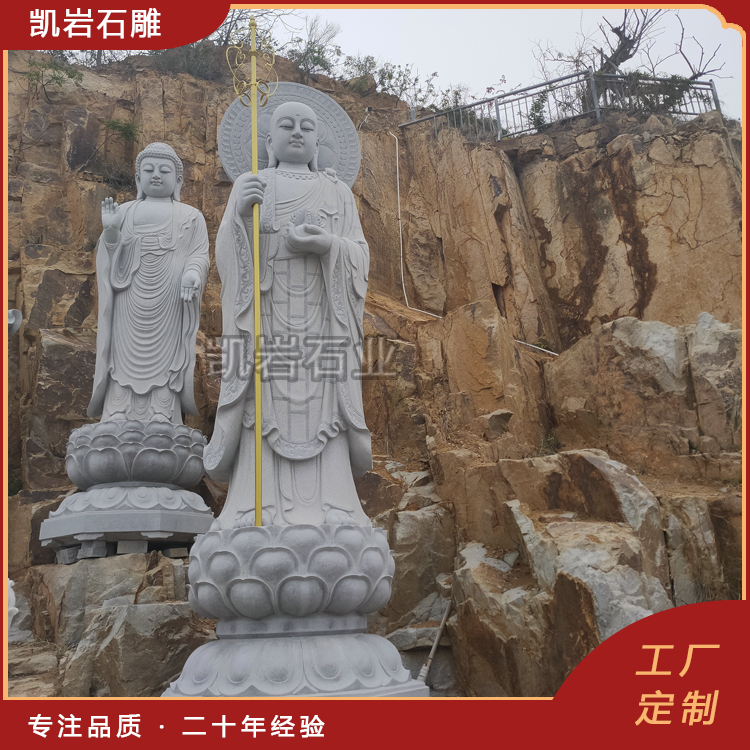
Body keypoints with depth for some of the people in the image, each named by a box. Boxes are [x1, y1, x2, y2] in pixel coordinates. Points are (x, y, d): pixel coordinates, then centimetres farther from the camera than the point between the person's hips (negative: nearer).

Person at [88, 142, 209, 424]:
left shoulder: (190, 217, 13)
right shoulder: (124, 213, 16)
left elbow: (200, 255, 4)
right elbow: (113, 263, 9)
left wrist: (192, 273, -19)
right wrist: (110, 231, -10)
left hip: (168, 311, -1)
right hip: (130, 312, 1)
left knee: (162, 371, -5)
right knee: (126, 373, -3)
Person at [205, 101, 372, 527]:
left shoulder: (338, 192, 16)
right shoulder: (249, 186, 14)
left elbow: (360, 257, 6)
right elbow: (227, 254, 2)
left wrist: (327, 244, -14)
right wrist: (239, 215, -18)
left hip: (320, 320, 1)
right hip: (265, 316, -1)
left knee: (321, 408, -6)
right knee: (265, 409, -9)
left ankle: (326, 510, -4)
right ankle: (260, 512, -7)